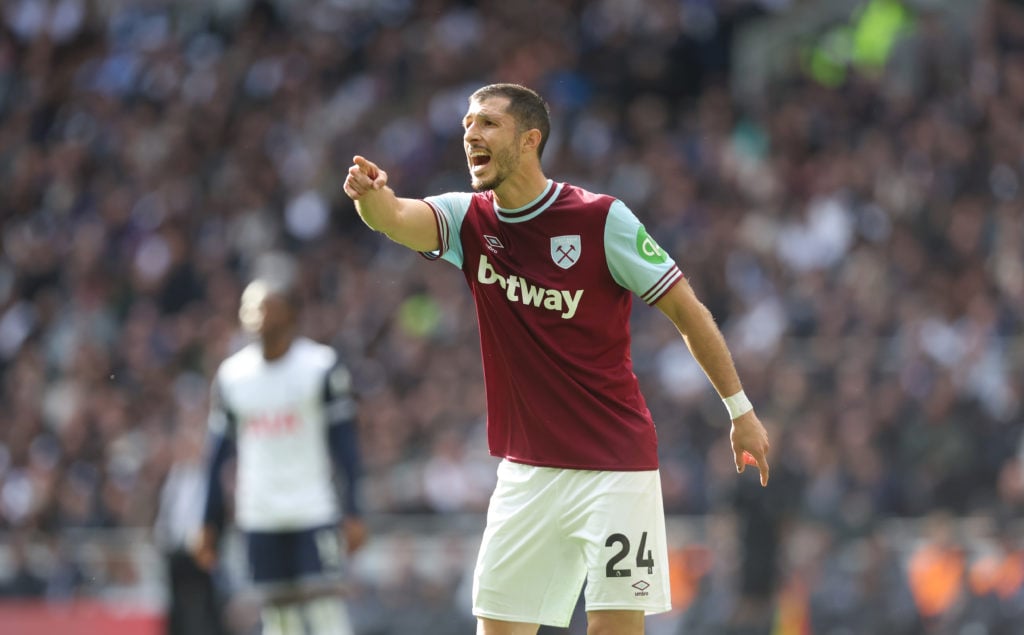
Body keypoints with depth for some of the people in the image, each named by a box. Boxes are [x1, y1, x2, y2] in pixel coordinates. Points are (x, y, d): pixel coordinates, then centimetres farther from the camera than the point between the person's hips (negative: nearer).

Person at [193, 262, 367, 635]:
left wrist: (352, 513, -10)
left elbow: (345, 444, -3)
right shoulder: (230, 375, 8)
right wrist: (210, 526, 9)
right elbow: (219, 455, 12)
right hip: (259, 518, 4)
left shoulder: (321, 366, -3)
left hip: (314, 513, -4)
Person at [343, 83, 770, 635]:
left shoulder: (601, 220, -9)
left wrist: (740, 409, -1)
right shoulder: (470, 220, 4)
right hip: (524, 472, 5)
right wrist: (370, 195, -41)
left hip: (613, 465, -5)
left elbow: (685, 309, -3)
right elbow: (397, 218, -17)